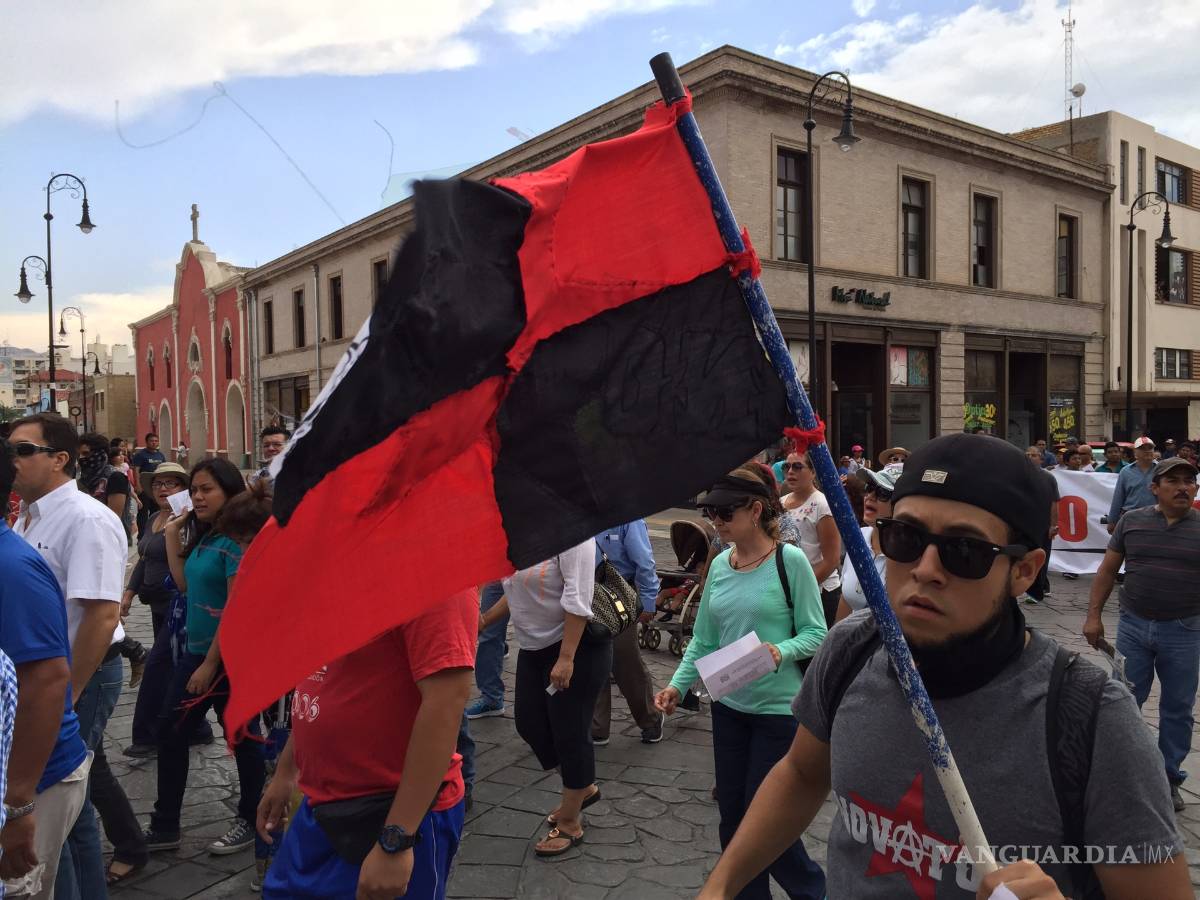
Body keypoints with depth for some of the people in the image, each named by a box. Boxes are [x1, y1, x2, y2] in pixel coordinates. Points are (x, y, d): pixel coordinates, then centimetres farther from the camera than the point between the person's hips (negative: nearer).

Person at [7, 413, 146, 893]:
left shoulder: (87, 520, -20)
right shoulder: (26, 517, 8)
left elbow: (102, 615, -25)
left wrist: (67, 696, -20)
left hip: (82, 674, -9)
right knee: (83, 773, 20)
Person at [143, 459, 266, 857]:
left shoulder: (235, 540, -18)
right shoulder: (203, 537, 8)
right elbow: (185, 584, 16)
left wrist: (210, 664, -19)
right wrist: (172, 536, 12)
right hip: (197, 650, 9)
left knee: (241, 738, 6)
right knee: (170, 734, 13)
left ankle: (250, 821, 24)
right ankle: (164, 827, 26)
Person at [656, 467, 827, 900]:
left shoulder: (790, 560, -13)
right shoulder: (719, 565, 3)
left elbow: (815, 632, -11)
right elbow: (704, 639, 6)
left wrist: (782, 651, -29)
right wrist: (678, 685, -5)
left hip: (779, 708, -5)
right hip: (729, 706, 6)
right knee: (732, 819, 14)